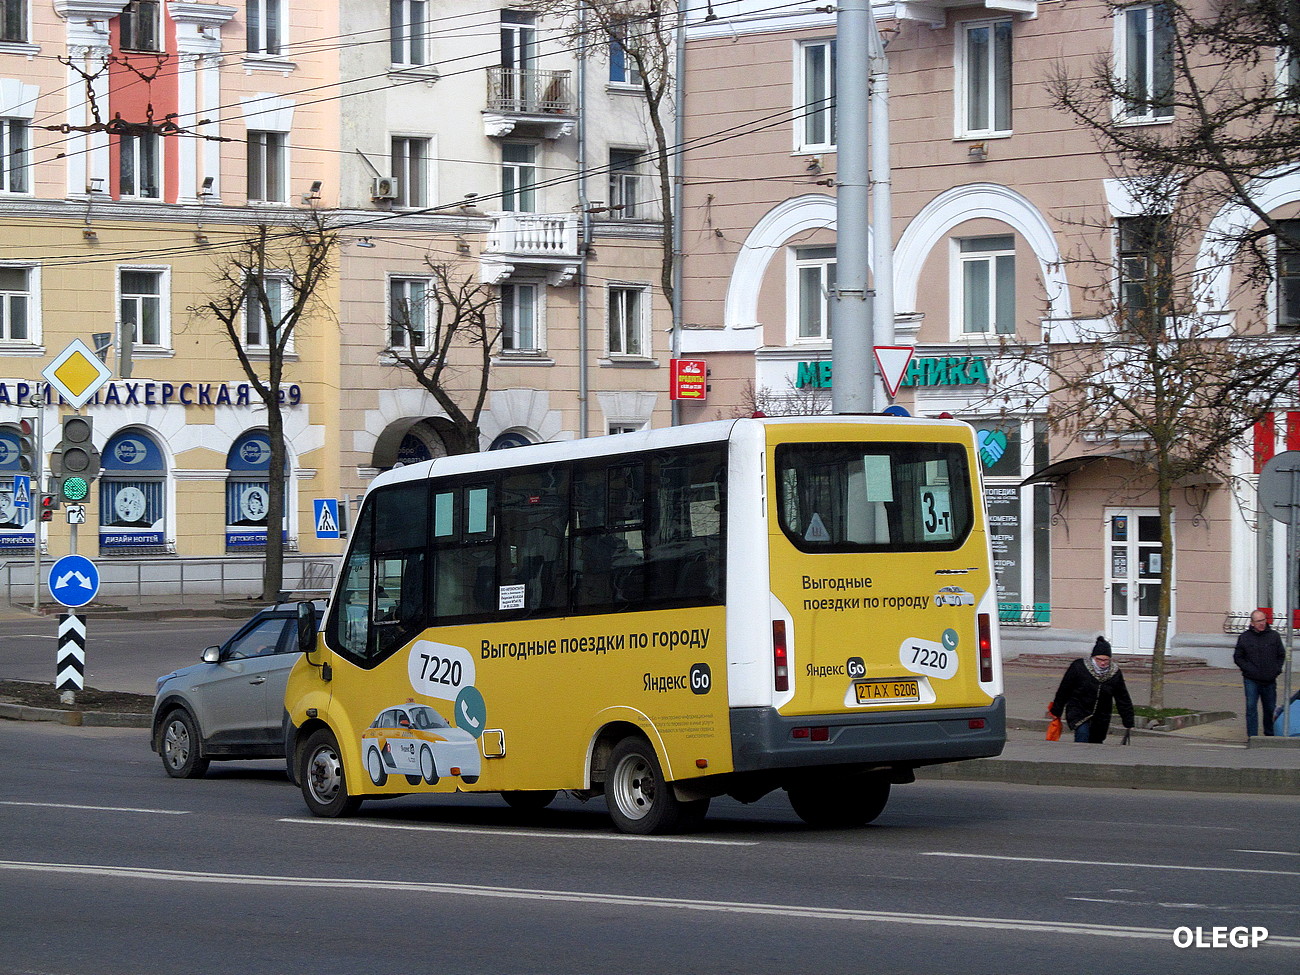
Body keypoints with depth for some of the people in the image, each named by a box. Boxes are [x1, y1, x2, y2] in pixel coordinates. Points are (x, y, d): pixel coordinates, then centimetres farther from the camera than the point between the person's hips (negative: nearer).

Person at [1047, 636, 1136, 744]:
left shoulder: (1115, 673, -1)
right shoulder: (1078, 667, -11)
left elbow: (1123, 699, 8)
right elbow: (1063, 690, -1)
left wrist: (1129, 723, 9)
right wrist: (1056, 711, 6)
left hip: (1101, 717, 4)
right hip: (1078, 711, -4)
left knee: (1096, 742, 8)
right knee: (1082, 733, -29)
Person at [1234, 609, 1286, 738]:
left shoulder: (1274, 636, 5)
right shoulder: (1244, 637, 0)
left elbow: (1281, 655, 14)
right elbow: (1237, 657, 5)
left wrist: (1276, 669, 2)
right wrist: (1249, 669, -7)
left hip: (1270, 681, 2)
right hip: (1251, 680, -2)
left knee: (1270, 708, 11)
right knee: (1251, 707, -10)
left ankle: (1270, 734, 26)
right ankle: (1252, 736, -7)